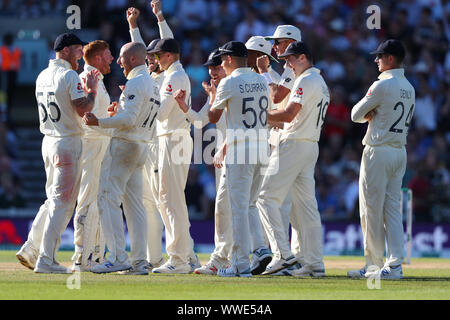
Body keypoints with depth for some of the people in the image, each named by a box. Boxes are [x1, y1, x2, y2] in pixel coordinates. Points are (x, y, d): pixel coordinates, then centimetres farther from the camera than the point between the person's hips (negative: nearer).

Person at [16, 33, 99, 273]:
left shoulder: (42, 77, 12)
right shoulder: (69, 76, -14)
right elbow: (82, 110, -19)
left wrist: (84, 89, 19)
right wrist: (92, 89, -5)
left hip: (48, 142, 9)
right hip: (68, 143, -9)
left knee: (54, 198, 19)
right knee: (62, 202, -6)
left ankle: (30, 248, 14)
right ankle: (45, 260, -8)